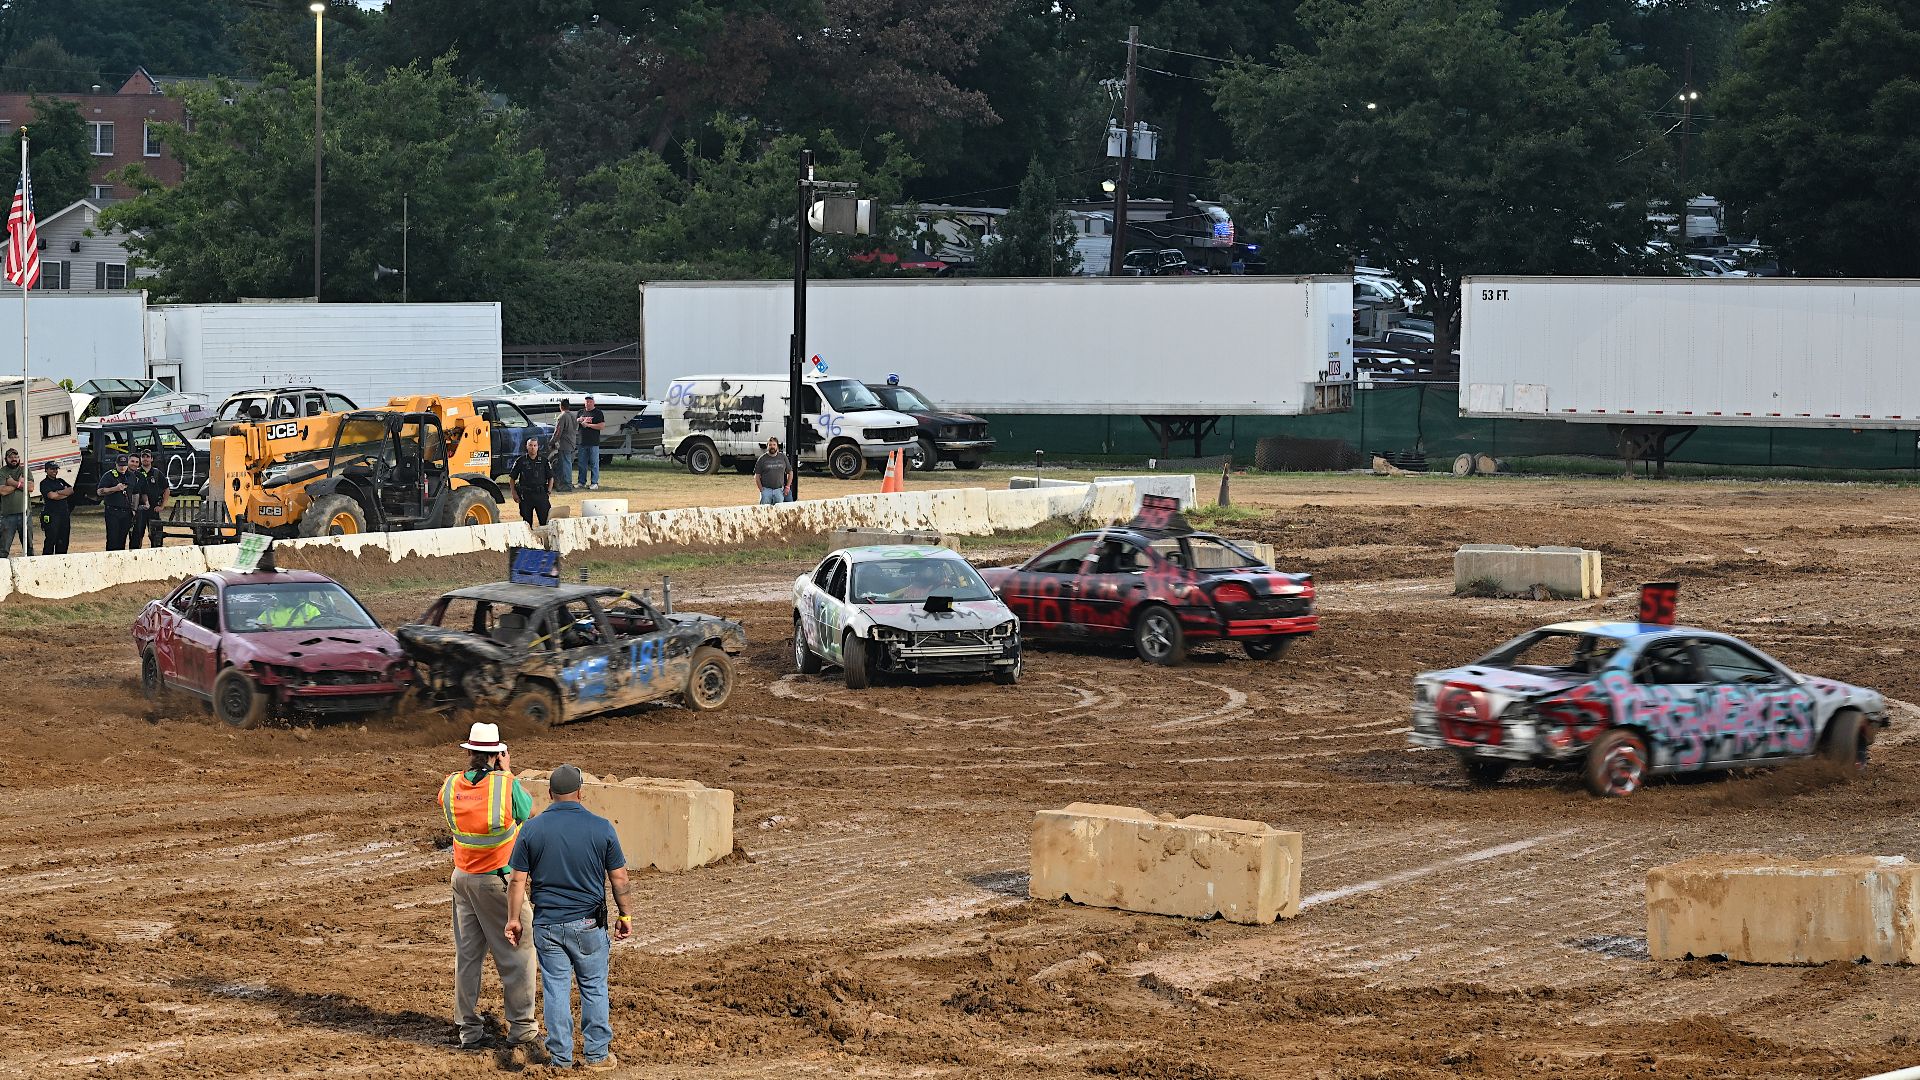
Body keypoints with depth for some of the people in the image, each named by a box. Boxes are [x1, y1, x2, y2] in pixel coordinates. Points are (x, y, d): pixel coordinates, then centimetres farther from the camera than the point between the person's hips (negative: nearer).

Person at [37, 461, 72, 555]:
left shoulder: (60, 481, 19)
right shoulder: (44, 483, -1)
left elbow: (72, 490, 6)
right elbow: (51, 496, -15)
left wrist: (59, 492, -10)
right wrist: (65, 493, -2)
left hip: (64, 514, 7)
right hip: (51, 515, -7)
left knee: (64, 541, 7)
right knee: (51, 540, -10)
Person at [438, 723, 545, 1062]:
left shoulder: (451, 786, -4)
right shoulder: (507, 786, -17)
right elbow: (530, 812, 3)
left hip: (462, 878, 5)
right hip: (499, 881, -5)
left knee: (467, 955, 11)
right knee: (515, 955, 3)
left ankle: (469, 1030, 15)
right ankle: (521, 1029, 5)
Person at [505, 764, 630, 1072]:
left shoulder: (532, 829, -5)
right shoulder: (601, 827, -7)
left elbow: (518, 879, -2)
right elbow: (619, 877, -3)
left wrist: (513, 918, 8)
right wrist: (625, 914, 9)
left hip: (547, 923, 1)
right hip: (588, 923, -1)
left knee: (555, 988, 8)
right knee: (593, 988, 11)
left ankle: (560, 1056, 12)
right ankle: (596, 1053, 16)